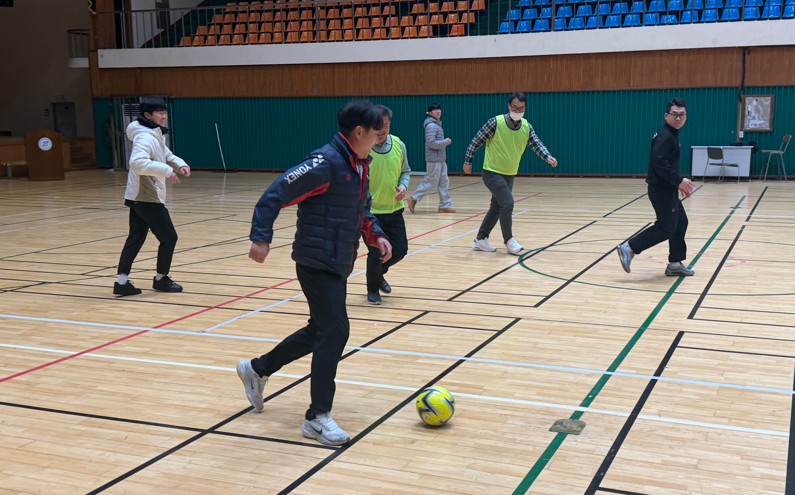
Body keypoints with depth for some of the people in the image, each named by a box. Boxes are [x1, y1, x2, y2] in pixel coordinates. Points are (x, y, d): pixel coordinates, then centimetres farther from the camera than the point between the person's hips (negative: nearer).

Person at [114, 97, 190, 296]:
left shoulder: (156, 135, 13)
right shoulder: (146, 137, -20)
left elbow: (166, 154, 26)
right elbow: (137, 162, -36)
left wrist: (180, 164, 5)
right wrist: (167, 171, -35)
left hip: (139, 197, 10)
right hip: (147, 198, -10)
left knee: (135, 238, 8)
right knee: (169, 237, 1)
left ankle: (122, 282, 8)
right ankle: (161, 279, 15)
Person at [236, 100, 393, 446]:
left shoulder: (359, 166, 10)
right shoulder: (326, 162, -19)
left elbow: (362, 210, 22)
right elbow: (276, 194, -20)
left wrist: (376, 235, 6)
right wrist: (261, 238, -25)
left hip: (338, 265, 10)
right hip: (317, 263, -10)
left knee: (321, 330, 18)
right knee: (335, 332, -9)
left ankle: (257, 369, 36)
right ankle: (317, 418, 3)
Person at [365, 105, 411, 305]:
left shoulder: (399, 145, -2)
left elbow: (405, 171, 12)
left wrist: (403, 186, -7)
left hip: (394, 209, 5)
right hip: (370, 211, -5)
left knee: (400, 249, 7)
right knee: (376, 252, -5)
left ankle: (379, 273, 40)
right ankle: (373, 290, 24)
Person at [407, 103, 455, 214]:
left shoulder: (437, 124, 16)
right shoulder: (431, 126, -14)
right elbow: (431, 143, -22)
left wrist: (445, 142, 9)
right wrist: (446, 142, -15)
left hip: (441, 159, 10)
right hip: (434, 159, -10)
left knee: (444, 182, 8)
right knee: (431, 183, -5)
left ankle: (445, 205, 11)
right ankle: (413, 199, 5)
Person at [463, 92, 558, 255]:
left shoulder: (527, 127, -3)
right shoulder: (496, 122, -17)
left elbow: (537, 144, -11)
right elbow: (477, 141, -9)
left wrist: (548, 157, -30)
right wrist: (468, 161, -7)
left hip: (509, 174, 7)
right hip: (492, 172, -6)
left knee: (497, 207, 12)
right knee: (507, 203, -18)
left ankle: (480, 240, 24)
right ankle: (509, 240, -6)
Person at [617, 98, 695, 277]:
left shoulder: (671, 134, 15)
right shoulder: (665, 136, -17)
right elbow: (659, 163, -27)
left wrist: (678, 183, 13)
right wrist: (679, 181, -23)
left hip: (667, 188, 10)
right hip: (661, 189, -10)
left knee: (680, 223, 14)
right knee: (667, 227, -9)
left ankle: (675, 264, 21)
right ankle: (629, 248, -5)